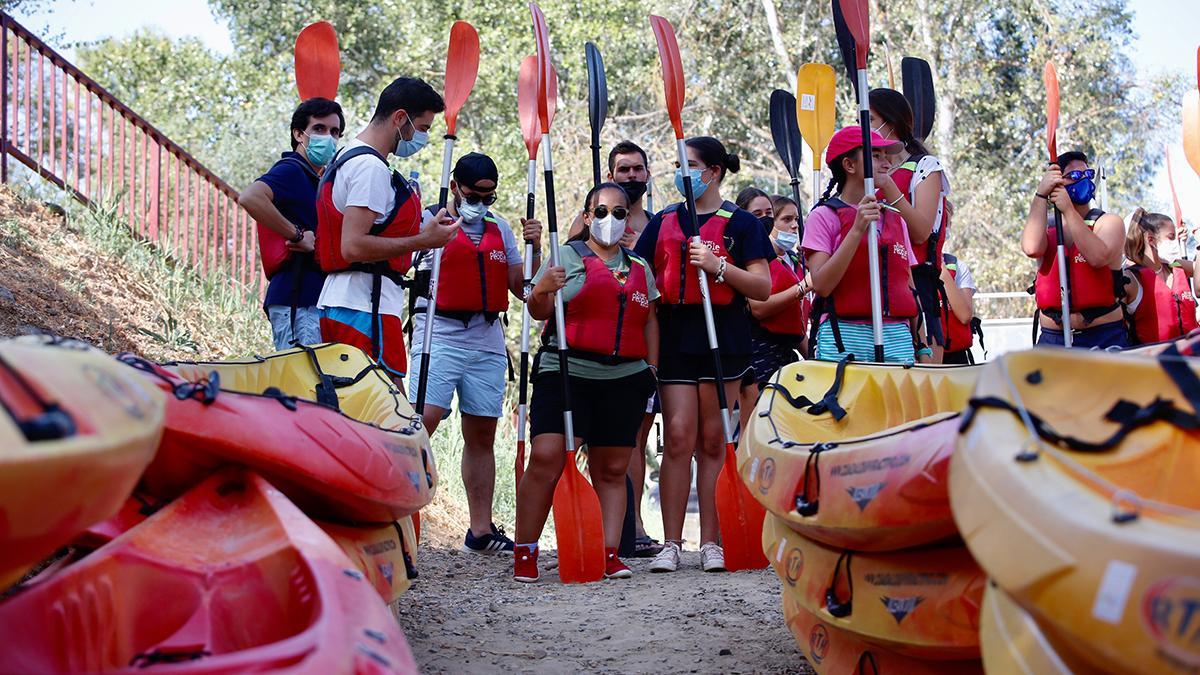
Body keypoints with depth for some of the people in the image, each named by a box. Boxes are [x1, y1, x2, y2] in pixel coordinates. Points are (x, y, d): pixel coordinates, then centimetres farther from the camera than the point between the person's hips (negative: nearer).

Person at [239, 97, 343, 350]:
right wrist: (297, 235, -20)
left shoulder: (318, 179, 23)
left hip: (315, 300, 10)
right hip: (296, 301, -10)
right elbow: (249, 198, -26)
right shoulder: (291, 170, -6)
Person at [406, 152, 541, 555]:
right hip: (440, 335, -5)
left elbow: (522, 288, 19)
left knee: (482, 434, 7)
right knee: (423, 420, -19)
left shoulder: (501, 229, 17)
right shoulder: (430, 221, 3)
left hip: (487, 340, 5)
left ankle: (481, 530, 13)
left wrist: (533, 249, 3)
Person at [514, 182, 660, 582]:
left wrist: (652, 371, 13)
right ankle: (525, 553, -6)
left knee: (612, 470, 4)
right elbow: (539, 312, 2)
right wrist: (540, 293, -19)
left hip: (625, 381, 4)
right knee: (546, 459, -14)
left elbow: (649, 322, 21)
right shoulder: (567, 256, 7)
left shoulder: (640, 268, 19)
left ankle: (610, 554, 7)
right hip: (565, 373, -4)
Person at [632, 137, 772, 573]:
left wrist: (718, 265, -16)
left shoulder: (740, 223, 3)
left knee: (713, 441, 1)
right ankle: (671, 543, -2)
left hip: (723, 337, -2)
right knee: (679, 437, -5)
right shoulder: (663, 222, 14)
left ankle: (711, 542, 7)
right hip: (674, 337, 2)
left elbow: (762, 288, -4)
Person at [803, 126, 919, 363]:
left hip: (898, 337, 4)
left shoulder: (896, 219, 16)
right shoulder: (824, 216, 1)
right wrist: (857, 229, -16)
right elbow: (821, 286, -12)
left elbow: (910, 288, 18)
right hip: (845, 338, -4)